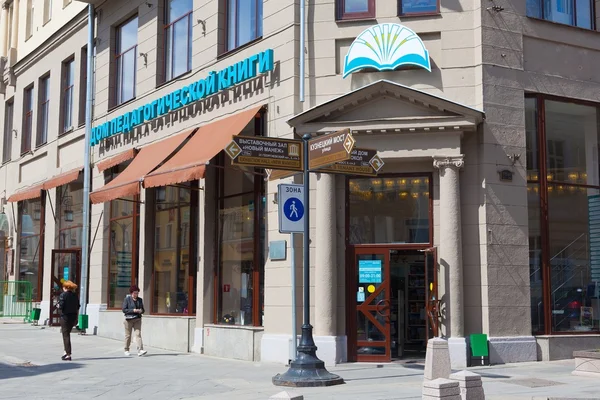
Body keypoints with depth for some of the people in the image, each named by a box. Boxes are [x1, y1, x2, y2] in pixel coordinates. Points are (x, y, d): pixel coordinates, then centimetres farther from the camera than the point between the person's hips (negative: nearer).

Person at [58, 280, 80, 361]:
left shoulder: (63, 295, -10)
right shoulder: (75, 295, 7)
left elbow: (61, 306, -17)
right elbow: (78, 308, 9)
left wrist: (58, 305, 6)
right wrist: (76, 319, 15)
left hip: (65, 316, -6)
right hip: (73, 316, 6)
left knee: (66, 335, 0)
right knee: (67, 334, 20)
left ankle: (68, 355, -1)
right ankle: (66, 351, 21)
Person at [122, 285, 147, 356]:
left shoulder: (140, 300, 10)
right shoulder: (127, 299, -3)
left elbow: (143, 309, 17)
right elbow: (124, 310, -9)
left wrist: (141, 311, -7)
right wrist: (133, 310, -19)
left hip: (137, 319, 3)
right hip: (129, 319, -3)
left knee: (138, 334, -10)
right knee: (128, 335, 6)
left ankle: (140, 350, -18)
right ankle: (126, 350, 22)